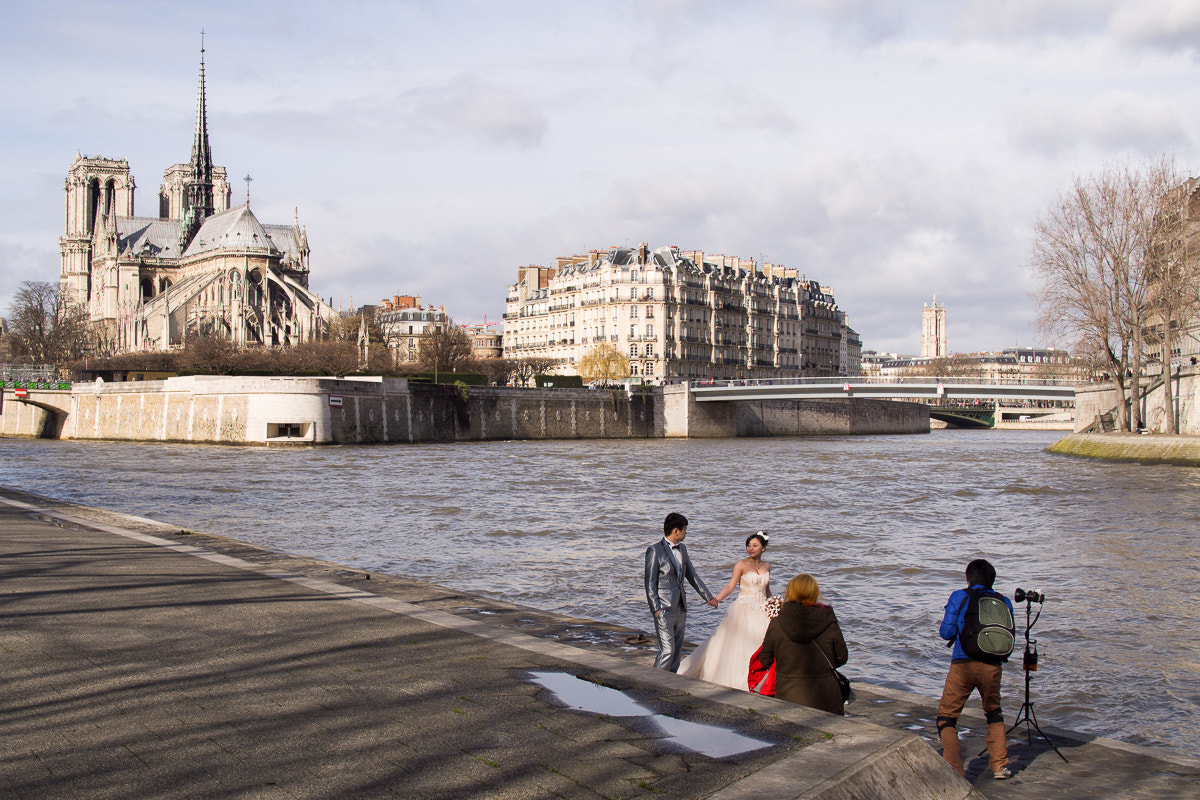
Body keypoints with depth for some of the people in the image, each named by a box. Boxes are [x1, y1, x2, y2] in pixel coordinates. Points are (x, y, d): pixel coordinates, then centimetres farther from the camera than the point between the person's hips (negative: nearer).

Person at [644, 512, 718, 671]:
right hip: (664, 609, -8)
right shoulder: (655, 550, -10)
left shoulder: (682, 549, 12)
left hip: (680, 608, 8)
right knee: (667, 651, -13)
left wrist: (709, 597, 21)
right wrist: (655, 608, -15)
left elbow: (692, 576, 21)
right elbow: (650, 583, -10)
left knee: (677, 652, 9)